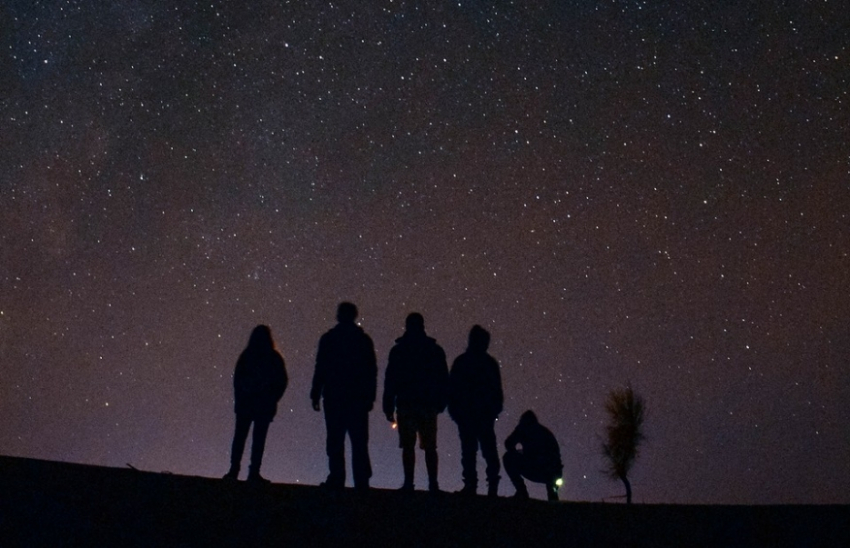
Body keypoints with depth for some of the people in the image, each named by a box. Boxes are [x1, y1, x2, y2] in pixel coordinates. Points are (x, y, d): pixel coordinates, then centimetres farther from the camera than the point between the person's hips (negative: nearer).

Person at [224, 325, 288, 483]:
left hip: (245, 403, 2)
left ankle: (234, 469, 3)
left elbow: (237, 379, 3)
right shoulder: (274, 358, -1)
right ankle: (254, 472, -6)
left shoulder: (246, 356, 3)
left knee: (240, 436, 8)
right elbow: (282, 381, -1)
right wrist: (273, 399, 8)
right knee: (259, 438, 0)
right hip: (265, 404, -2)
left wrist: (239, 399, 10)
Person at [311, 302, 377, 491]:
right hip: (359, 397, 2)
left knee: (335, 441, 1)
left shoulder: (328, 338, 0)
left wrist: (315, 395, 2)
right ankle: (361, 481, -1)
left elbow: (320, 369, -2)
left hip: (334, 397, -2)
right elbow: (372, 371, 6)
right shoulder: (364, 339, 6)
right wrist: (370, 397, 10)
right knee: (359, 442, 3)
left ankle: (337, 479, -5)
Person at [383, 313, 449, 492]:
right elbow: (444, 380, 8)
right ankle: (433, 484, 0)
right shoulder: (435, 350, 7)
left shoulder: (398, 351, 1)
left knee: (408, 446, 0)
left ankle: (409, 483, -5)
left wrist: (388, 408, 2)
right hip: (429, 405, 2)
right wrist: (440, 404, 14)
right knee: (430, 447, 5)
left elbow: (390, 381, -1)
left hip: (405, 404, -2)